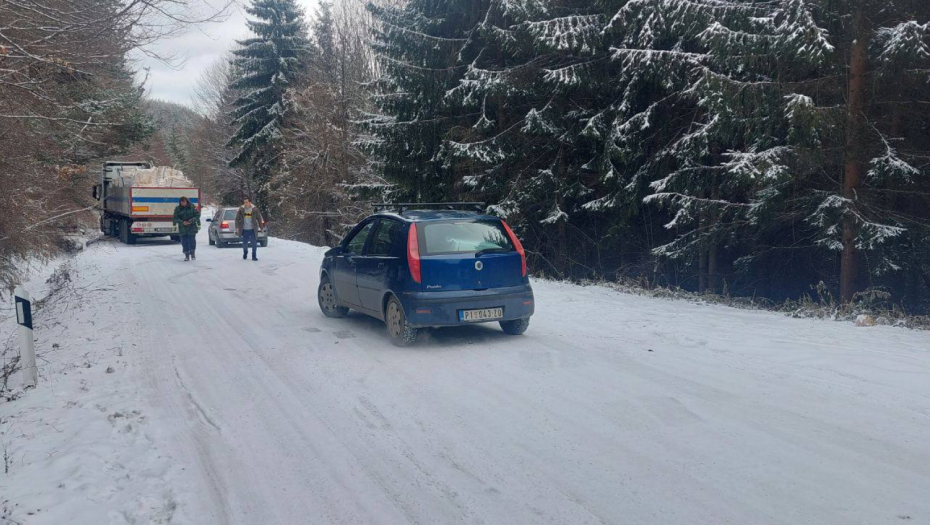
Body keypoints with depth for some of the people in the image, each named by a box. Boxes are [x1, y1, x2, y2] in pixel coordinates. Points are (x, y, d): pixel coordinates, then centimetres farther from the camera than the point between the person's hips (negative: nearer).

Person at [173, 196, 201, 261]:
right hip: (182, 228, 2)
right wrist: (182, 222, -18)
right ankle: (187, 256, 11)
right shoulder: (177, 209, 3)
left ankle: (193, 254, 12)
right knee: (184, 242, 3)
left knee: (192, 241, -4)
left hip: (192, 228, -1)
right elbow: (176, 218, -1)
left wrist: (192, 220, -19)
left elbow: (197, 215, -1)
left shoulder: (192, 207, 0)